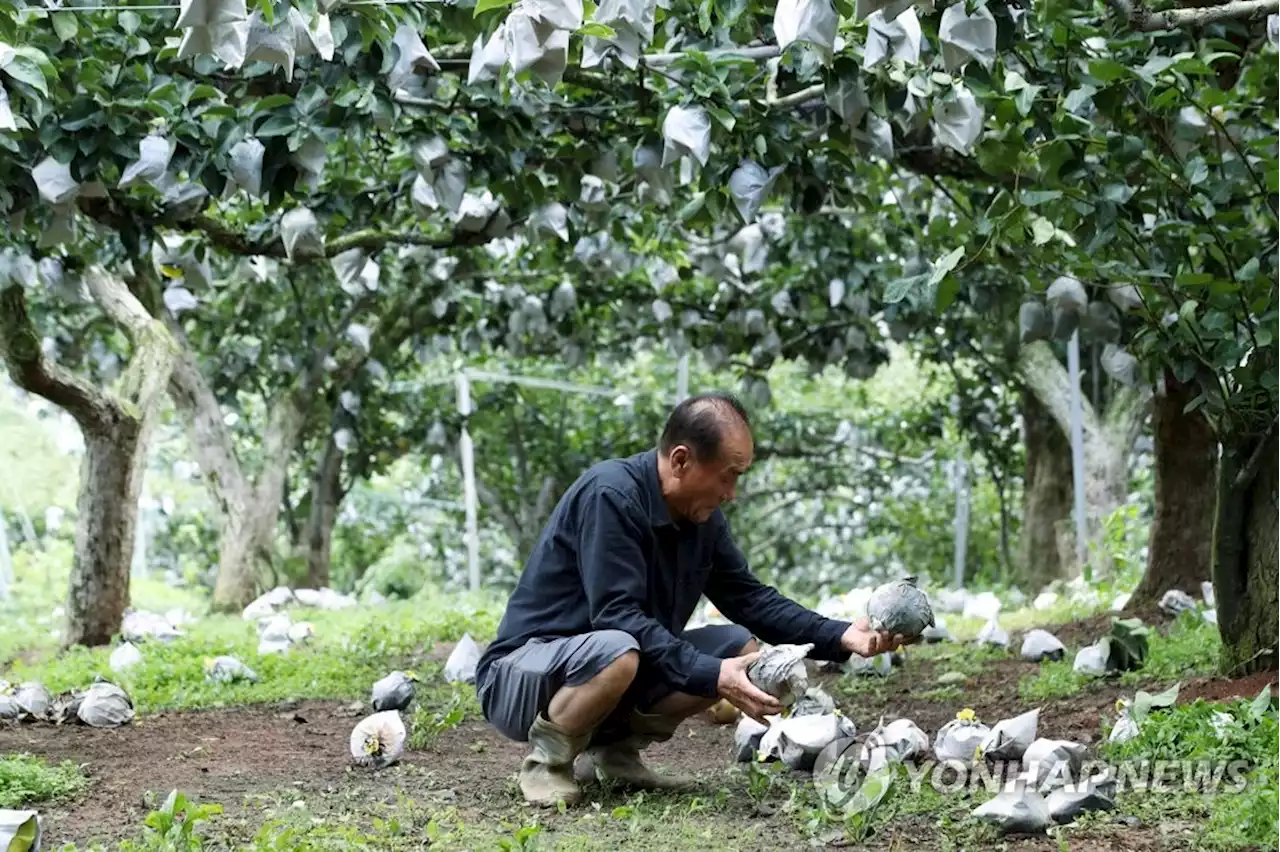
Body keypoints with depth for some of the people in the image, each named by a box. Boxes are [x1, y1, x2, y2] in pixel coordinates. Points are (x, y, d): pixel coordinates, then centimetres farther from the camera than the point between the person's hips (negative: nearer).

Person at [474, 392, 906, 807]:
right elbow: (617, 616, -30)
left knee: (739, 648, -4)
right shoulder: (610, 494, -24)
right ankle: (548, 761, -11)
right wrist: (712, 677, -34)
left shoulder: (703, 516, 1)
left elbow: (751, 598, 7)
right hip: (522, 678, -8)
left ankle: (615, 748, 5)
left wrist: (842, 637, -6)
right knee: (617, 652, -38)